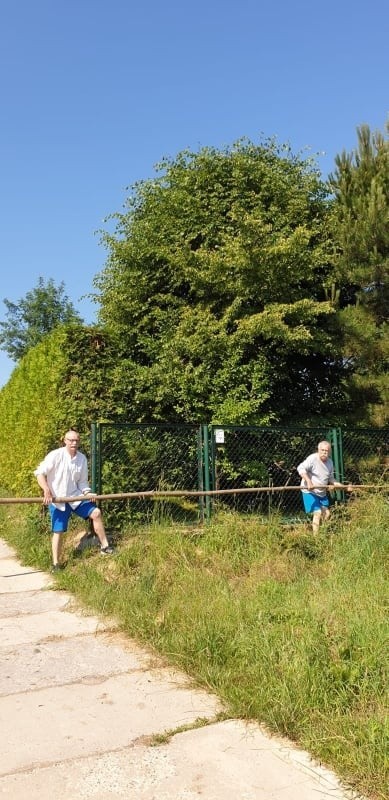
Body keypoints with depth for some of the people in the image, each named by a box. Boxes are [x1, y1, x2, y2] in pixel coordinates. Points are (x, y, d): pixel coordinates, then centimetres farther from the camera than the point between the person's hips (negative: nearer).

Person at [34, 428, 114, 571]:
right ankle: (56, 564, 13)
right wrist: (47, 491, -24)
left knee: (96, 513, -4)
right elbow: (39, 472, -14)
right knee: (58, 531, -1)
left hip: (75, 496, 4)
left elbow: (82, 481, 8)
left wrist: (87, 492, -10)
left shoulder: (82, 458, 0)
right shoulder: (55, 455, -15)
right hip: (57, 499, -4)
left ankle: (105, 546, 8)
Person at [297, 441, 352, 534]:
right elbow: (300, 468, -27)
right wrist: (308, 481, -37)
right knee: (317, 512, -16)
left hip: (322, 493, 8)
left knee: (326, 514, 10)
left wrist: (345, 487, 11)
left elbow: (331, 479, 17)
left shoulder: (330, 462, 6)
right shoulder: (313, 458, -18)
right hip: (310, 491, -8)